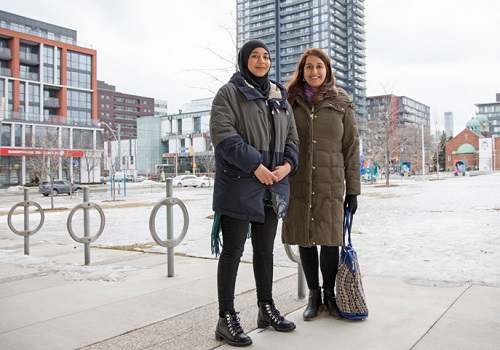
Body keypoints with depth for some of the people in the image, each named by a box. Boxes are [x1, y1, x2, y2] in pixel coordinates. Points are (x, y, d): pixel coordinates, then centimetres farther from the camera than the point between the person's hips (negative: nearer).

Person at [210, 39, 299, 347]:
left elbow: (292, 137, 16)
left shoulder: (280, 97, 18)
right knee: (233, 250, -2)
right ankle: (226, 318, 8)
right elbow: (223, 134, -13)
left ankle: (267, 308, 29)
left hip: (273, 185, 6)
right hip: (238, 184, -6)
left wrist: (288, 164, -4)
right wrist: (256, 165, -20)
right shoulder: (230, 93, -1)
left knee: (265, 249, 15)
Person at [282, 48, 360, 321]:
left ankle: (329, 294, 22)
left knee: (329, 240, 1)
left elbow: (351, 148, 6)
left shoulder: (341, 104, 7)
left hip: (330, 185, -1)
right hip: (297, 184, 1)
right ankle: (313, 295, 23)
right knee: (304, 240, 6)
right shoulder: (291, 102, 9)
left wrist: (353, 190, 2)